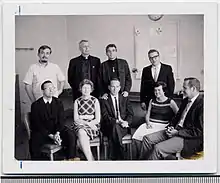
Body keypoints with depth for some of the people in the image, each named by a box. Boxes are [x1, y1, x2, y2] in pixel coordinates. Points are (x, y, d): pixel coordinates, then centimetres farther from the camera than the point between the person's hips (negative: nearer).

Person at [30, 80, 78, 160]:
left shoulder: (58, 102, 9)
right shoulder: (36, 105, 0)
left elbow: (61, 120, 1)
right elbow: (37, 124, -7)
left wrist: (57, 133, -18)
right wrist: (51, 136, -18)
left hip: (57, 131, 3)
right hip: (42, 133, -2)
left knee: (71, 134, -25)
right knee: (34, 142, -32)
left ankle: (71, 158, -15)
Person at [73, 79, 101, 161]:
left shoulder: (95, 101, 7)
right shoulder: (77, 101, 10)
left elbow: (97, 119, 0)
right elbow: (76, 119, 2)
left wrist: (89, 124, -15)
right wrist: (88, 123, -13)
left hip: (93, 127, -1)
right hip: (80, 126, 1)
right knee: (81, 132, -34)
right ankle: (91, 161, -33)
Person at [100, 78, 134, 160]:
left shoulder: (125, 98, 15)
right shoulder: (104, 100, 6)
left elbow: (130, 113, 9)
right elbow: (105, 116, -5)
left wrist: (126, 122, -13)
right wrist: (117, 121, -20)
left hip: (123, 126, 2)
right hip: (109, 126, -1)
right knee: (115, 126, -36)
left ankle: (114, 158, -30)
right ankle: (120, 157, -32)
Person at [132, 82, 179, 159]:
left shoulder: (170, 102, 3)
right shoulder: (152, 101, 18)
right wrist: (147, 122, -3)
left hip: (162, 126, -4)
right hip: (150, 124, 4)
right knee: (136, 138, -23)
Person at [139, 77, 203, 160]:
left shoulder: (202, 104, -15)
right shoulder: (185, 100, 13)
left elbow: (199, 131, -18)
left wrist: (177, 132, -18)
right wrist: (171, 127, 3)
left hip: (189, 139, -9)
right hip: (176, 130, 9)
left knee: (158, 148, -24)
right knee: (147, 138, -2)